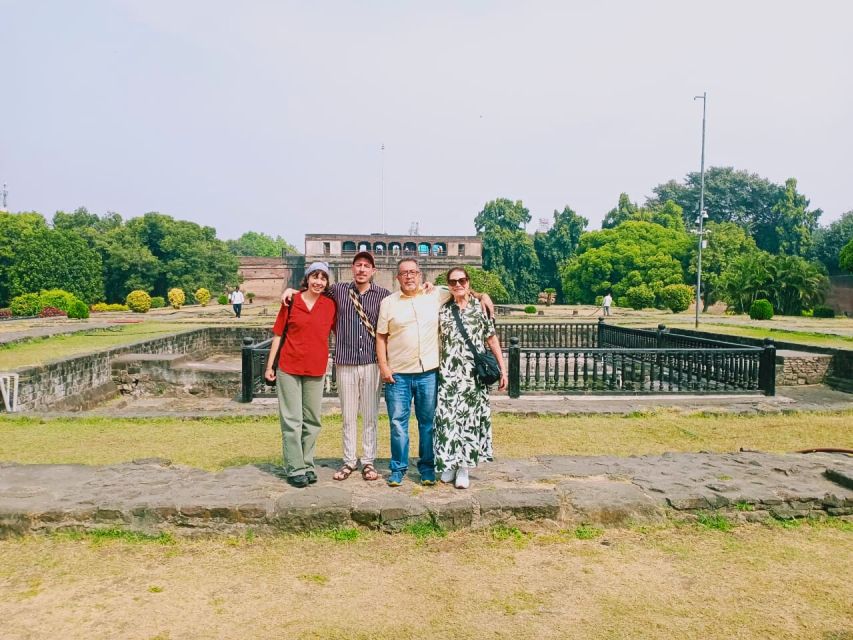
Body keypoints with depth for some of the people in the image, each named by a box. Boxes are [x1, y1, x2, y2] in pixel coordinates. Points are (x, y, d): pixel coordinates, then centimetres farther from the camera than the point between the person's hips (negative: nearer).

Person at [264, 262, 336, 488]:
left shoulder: (330, 304, 2)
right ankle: (295, 469, 10)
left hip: (316, 370, 2)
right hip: (289, 368, -2)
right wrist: (269, 366, 3)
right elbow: (278, 334, 3)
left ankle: (308, 465, 25)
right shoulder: (291, 301, -2)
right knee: (292, 420, 2)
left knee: (312, 421, 11)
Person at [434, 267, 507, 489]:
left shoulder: (480, 307, 4)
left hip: (474, 375, -1)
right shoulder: (442, 310, 8)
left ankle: (464, 467, 12)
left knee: (470, 418, 3)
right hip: (448, 374, 1)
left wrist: (503, 370, 3)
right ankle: (449, 464, 14)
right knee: (447, 417, -1)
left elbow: (492, 339, 6)